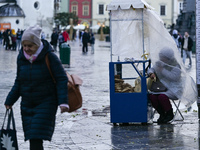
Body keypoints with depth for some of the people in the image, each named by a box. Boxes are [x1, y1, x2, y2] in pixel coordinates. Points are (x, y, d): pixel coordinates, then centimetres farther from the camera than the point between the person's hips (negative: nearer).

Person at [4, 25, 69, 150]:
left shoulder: (49, 57, -10)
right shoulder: (21, 58, 5)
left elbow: (62, 79, -9)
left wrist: (63, 102, -18)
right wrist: (9, 101, 13)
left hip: (46, 103, -5)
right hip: (27, 104, 5)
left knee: (37, 138, -14)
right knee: (32, 138, 2)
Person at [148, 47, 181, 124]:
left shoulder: (176, 66, -10)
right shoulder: (160, 64, 9)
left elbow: (174, 77, -24)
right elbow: (151, 69, 14)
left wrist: (162, 70, -26)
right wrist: (151, 73, -12)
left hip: (173, 89, -6)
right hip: (160, 88, 6)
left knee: (162, 97, -34)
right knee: (152, 96, -24)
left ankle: (170, 114, -8)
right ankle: (162, 114, -5)